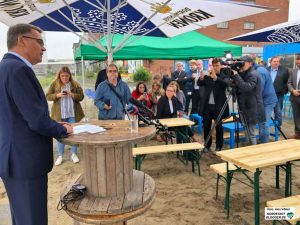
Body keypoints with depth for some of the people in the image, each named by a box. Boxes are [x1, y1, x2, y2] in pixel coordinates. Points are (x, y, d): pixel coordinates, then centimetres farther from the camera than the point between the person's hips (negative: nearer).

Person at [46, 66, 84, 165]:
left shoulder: (75, 84, 0)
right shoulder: (54, 84, 1)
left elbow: (81, 97, 0)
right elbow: (48, 96, 1)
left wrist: (72, 95, -18)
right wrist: (57, 95, -17)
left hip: (72, 113, 0)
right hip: (60, 113, 0)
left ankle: (74, 154, 20)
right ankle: (60, 156, 18)